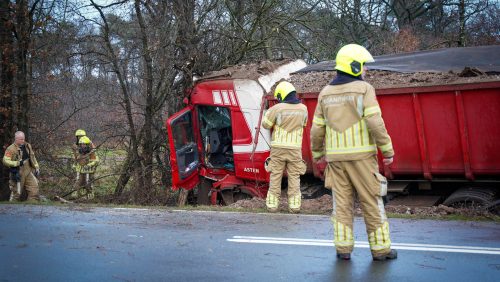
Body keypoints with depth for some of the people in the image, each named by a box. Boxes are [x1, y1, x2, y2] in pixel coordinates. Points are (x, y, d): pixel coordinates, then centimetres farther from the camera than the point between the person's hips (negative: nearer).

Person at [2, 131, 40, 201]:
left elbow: (33, 157, 18)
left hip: (29, 172, 6)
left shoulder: (27, 146, 7)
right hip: (18, 174, -6)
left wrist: (36, 167, 15)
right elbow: (5, 161, -20)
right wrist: (18, 163, -26)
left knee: (34, 189, 3)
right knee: (16, 192, 4)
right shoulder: (11, 149, -13)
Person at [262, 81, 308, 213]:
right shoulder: (303, 108, 2)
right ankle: (294, 204, 5)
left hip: (278, 147, -2)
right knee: (294, 177, 8)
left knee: (275, 176, 6)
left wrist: (270, 112, 18)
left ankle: (272, 204, 7)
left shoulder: (277, 108, -10)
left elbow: (265, 124, 2)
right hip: (295, 148, 2)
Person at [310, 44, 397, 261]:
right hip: (362, 155, -4)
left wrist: (317, 153, 21)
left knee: (341, 202, 9)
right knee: (371, 202, 4)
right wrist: (388, 150, -8)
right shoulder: (364, 89, -7)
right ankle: (380, 249, 9)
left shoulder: (326, 93, 8)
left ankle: (343, 248, 8)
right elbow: (375, 123, -14)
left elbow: (317, 129, 9)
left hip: (336, 156, 4)